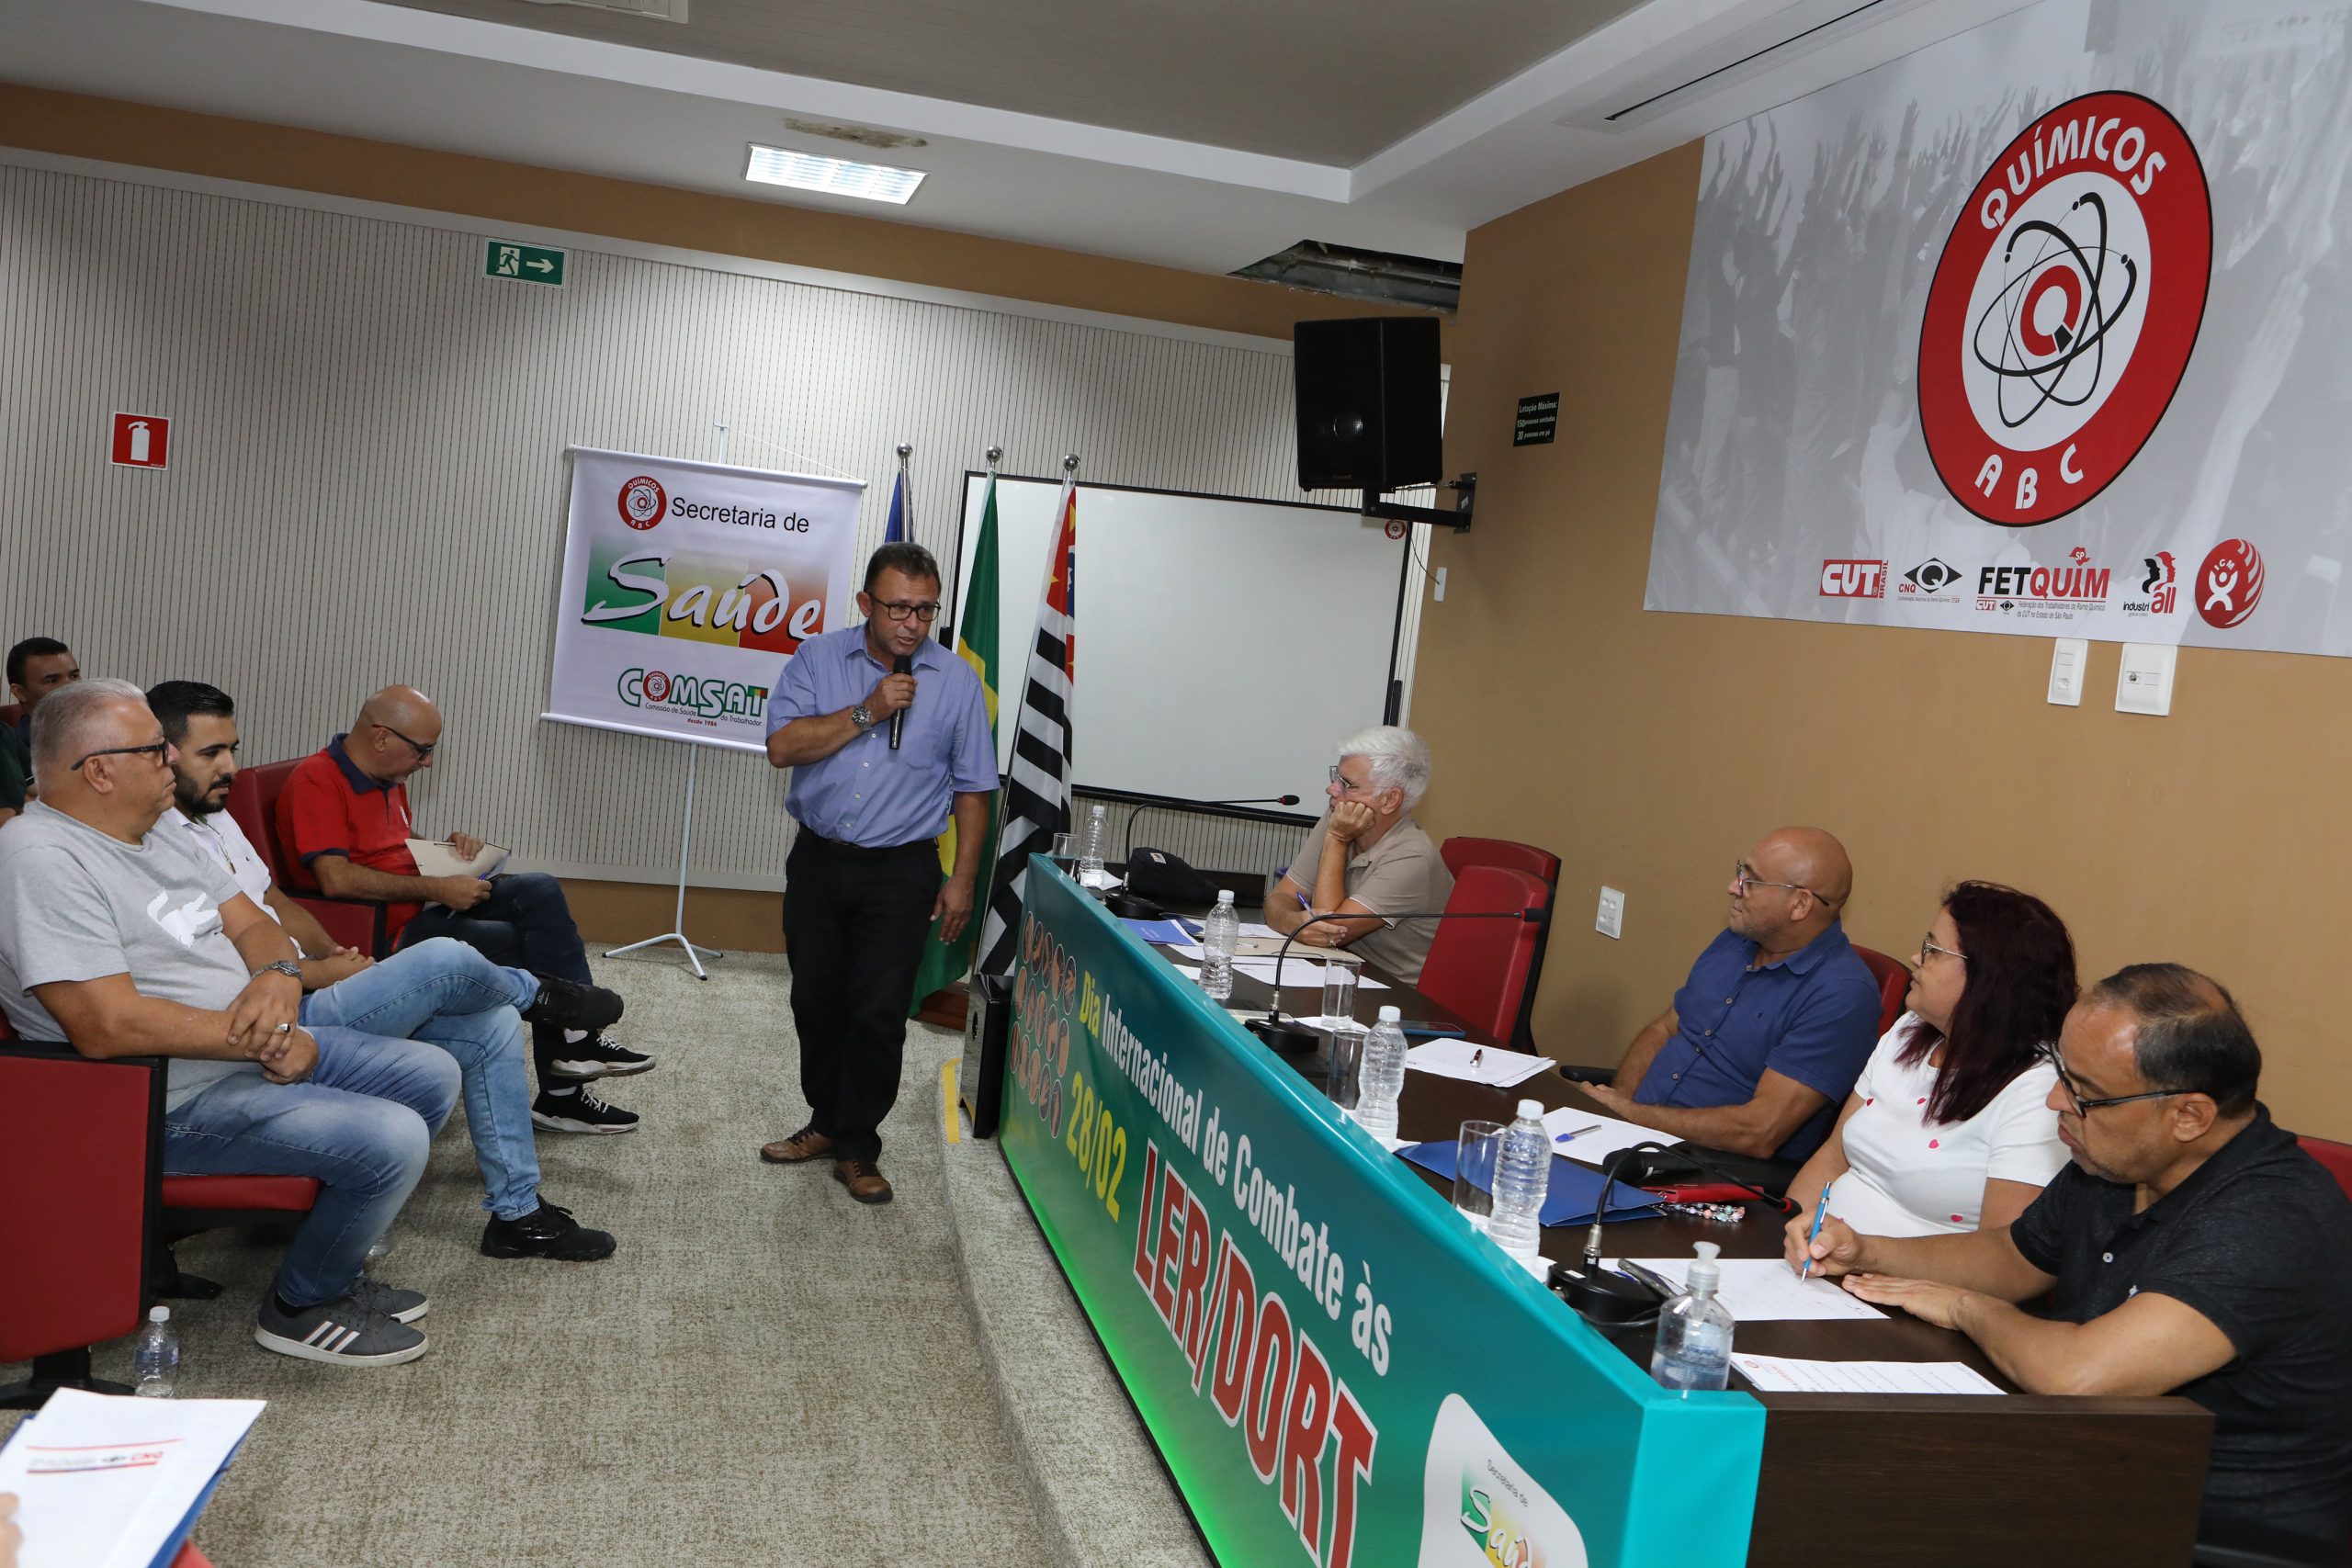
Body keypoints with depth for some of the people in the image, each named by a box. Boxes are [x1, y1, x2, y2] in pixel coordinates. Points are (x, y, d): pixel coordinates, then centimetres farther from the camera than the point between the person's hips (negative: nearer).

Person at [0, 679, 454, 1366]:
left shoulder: (159, 833, 10)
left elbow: (251, 924, 12)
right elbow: (106, 1025, -29)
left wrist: (279, 977, -13)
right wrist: (265, 1045, -21)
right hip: (176, 1100, -10)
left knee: (433, 1076, 11)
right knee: (392, 1139, -24)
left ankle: (333, 1262, 23)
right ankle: (301, 1306, 4)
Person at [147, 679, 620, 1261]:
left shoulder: (213, 817, 15)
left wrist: (333, 955, 3)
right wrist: (320, 973, -13)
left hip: (306, 993, 11)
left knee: (493, 1024, 1)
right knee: (446, 960, -25)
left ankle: (517, 1213, 8)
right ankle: (537, 995, 14)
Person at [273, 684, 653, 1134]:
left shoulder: (389, 780, 15)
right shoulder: (317, 781, -15)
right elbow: (336, 879, -26)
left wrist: (449, 848, 9)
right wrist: (436, 889, -23)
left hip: (426, 907, 9)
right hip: (388, 927, -9)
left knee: (540, 891, -11)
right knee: (533, 948, -15)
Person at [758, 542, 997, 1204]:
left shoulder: (957, 680, -2)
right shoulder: (818, 659, 0)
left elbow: (972, 790, 3)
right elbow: (782, 746, -12)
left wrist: (962, 880, 0)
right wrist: (868, 712, -19)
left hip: (900, 875, -2)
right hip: (818, 860, 2)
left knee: (879, 1014, -1)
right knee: (817, 1002, 13)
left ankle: (856, 1148, 14)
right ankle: (826, 1121, 32)